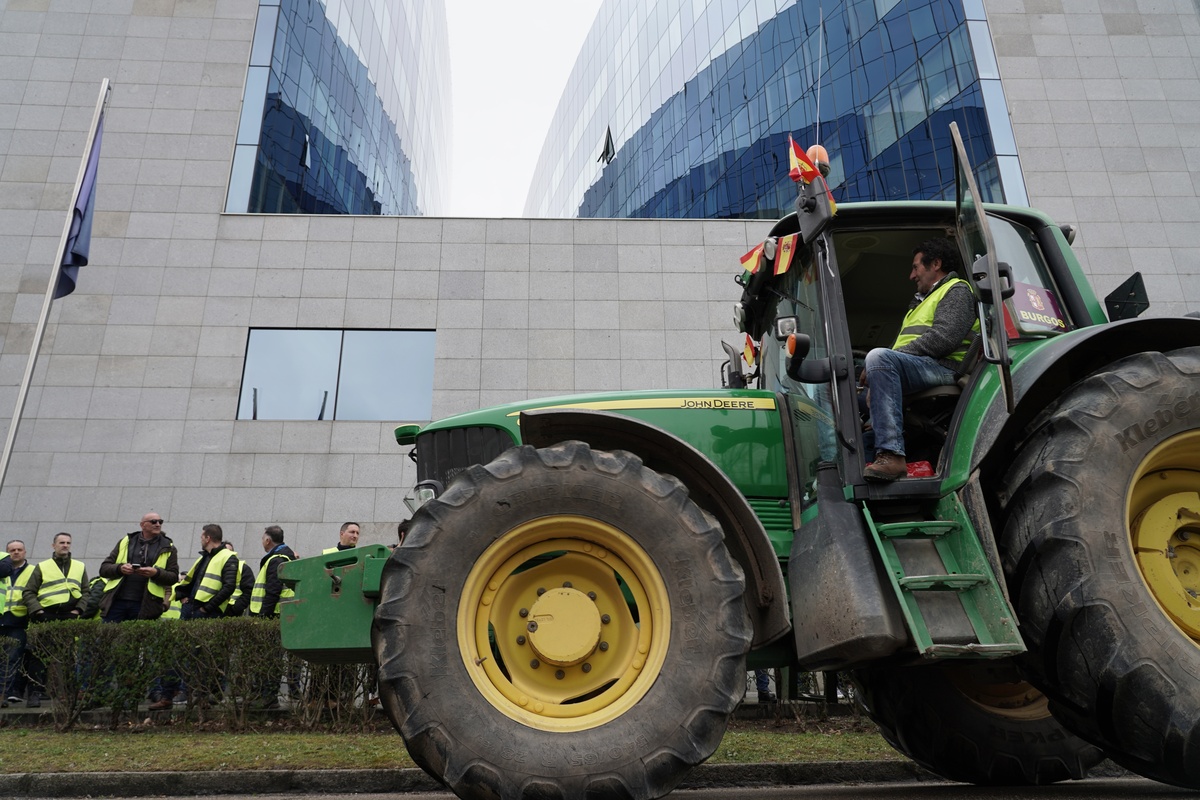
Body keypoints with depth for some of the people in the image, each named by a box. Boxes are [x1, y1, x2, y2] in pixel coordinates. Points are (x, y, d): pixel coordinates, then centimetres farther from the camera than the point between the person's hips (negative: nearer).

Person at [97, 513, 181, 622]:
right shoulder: (125, 542, 15)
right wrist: (119, 568, -10)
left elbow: (174, 578, 4)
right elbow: (104, 568, 11)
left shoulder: (168, 548, 10)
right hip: (117, 601, 2)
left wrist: (156, 573, -15)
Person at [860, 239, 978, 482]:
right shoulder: (922, 300, 36)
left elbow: (943, 338, -13)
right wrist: (874, 370, 6)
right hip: (914, 368, 10)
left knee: (879, 356, -36)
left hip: (940, 368, -10)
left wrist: (887, 359, -16)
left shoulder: (957, 291, 6)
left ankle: (891, 455, -46)